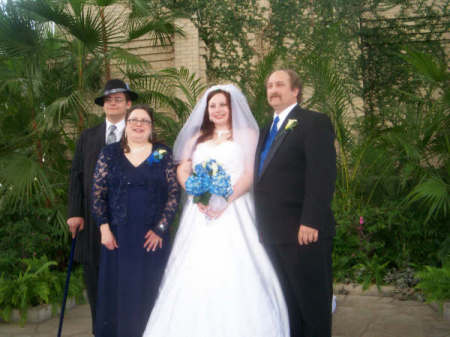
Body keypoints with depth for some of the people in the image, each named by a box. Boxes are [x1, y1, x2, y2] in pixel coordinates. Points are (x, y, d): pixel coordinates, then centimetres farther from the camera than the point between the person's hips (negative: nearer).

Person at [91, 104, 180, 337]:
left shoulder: (163, 154, 3)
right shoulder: (110, 153, 5)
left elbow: (174, 193, -2)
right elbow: (97, 193, 3)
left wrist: (160, 228, -8)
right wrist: (104, 228, -5)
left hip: (152, 237, 0)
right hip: (118, 236, 1)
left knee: (148, 292, 6)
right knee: (116, 290, 7)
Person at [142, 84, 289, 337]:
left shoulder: (247, 134, 8)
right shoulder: (197, 138, 20)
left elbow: (251, 174, -3)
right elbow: (183, 171, 12)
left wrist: (225, 200, -16)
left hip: (234, 210, -3)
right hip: (199, 212, 4)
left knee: (234, 275, -8)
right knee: (196, 273, -1)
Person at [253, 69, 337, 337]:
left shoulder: (314, 123, -5)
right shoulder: (268, 131, 20)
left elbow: (322, 176, -15)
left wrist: (310, 223, -22)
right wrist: (263, 224, 13)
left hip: (304, 233, -8)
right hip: (273, 234, 8)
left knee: (312, 301, 3)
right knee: (287, 302, 16)